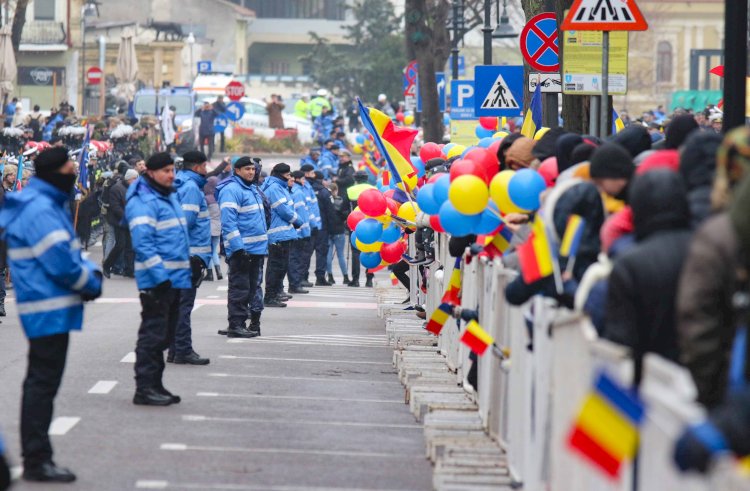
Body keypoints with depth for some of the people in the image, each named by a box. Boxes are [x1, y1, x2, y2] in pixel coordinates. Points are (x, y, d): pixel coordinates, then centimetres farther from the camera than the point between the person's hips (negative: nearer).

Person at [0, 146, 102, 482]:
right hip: (49, 310, -11)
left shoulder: (49, 205, 15)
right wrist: (91, 284, -8)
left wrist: (91, 273, 4)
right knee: (43, 383, -6)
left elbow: (70, 251, 21)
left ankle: (36, 457, 23)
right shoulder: (40, 209, -18)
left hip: (47, 310, 11)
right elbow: (61, 262, -22)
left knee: (41, 384, 15)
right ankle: (37, 461, -3)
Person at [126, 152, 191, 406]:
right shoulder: (143, 202, -14)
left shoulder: (169, 197, 18)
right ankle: (145, 388, -5)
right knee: (153, 334, -8)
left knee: (164, 335, 14)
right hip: (156, 280, -10)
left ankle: (154, 384, 22)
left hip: (173, 278, 10)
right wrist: (160, 275, -26)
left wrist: (186, 270, 22)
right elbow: (143, 243, -21)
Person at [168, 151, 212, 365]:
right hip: (191, 254, -10)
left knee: (179, 304, 14)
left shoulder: (180, 185, 16)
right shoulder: (191, 187, -13)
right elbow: (188, 219, -22)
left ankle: (175, 350, 18)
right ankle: (183, 351, -7)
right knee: (184, 304, -8)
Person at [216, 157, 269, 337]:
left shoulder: (253, 189, 18)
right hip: (241, 248, -9)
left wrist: (265, 244, 24)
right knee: (240, 288, -7)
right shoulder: (231, 190, -12)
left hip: (257, 248, 9)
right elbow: (228, 222, -19)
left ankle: (254, 322, 18)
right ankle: (235, 324, -5)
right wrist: (239, 248, -24)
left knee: (251, 289, 13)